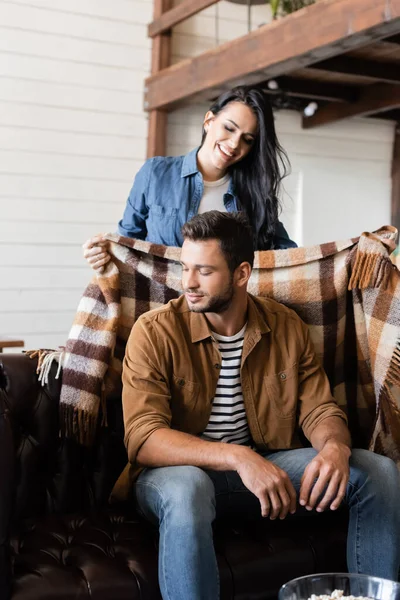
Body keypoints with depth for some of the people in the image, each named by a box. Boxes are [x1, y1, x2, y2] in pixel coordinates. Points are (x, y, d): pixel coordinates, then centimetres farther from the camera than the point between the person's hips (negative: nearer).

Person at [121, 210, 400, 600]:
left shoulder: (286, 326, 0)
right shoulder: (155, 332, -13)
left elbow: (319, 410, 2)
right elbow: (143, 438, -22)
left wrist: (335, 446, -24)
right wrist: (237, 457, -35)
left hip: (264, 466, 4)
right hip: (179, 471, -4)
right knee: (185, 491, -41)